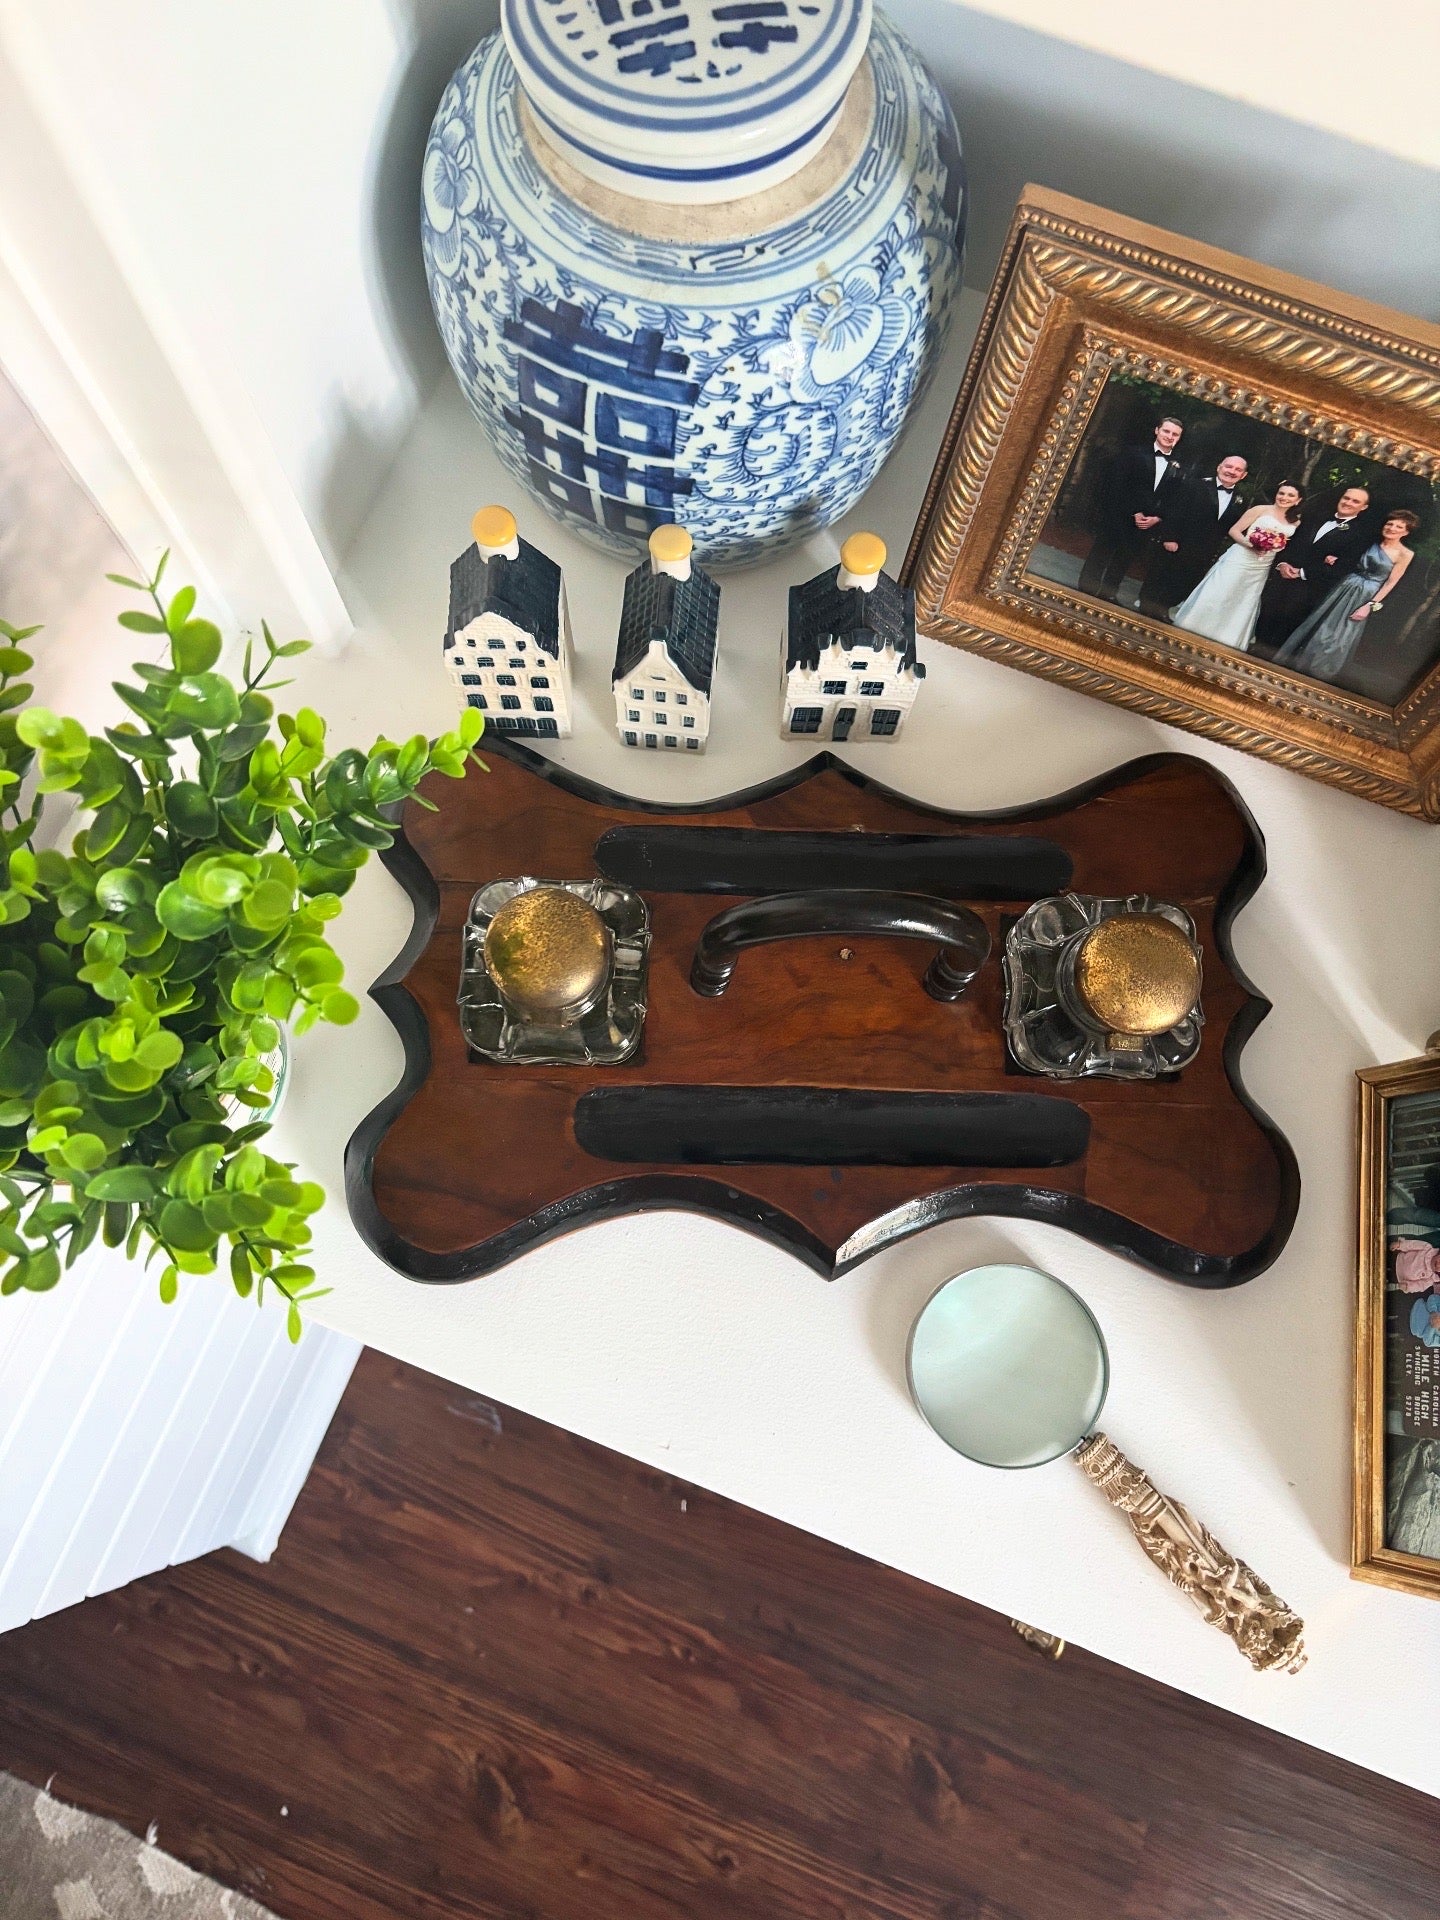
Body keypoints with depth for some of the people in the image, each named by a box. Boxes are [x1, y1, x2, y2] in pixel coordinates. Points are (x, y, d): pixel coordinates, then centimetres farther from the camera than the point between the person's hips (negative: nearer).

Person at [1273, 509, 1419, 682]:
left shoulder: (1405, 554, -9)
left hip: (1365, 596, -4)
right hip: (1346, 587, 4)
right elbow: (1352, 562, 11)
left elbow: (1391, 583, -10)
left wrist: (1370, 605, -14)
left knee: (1341, 634, 3)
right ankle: (1301, 661, 25)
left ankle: (1319, 671, 19)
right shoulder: (1373, 543, 3)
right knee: (1323, 626, 10)